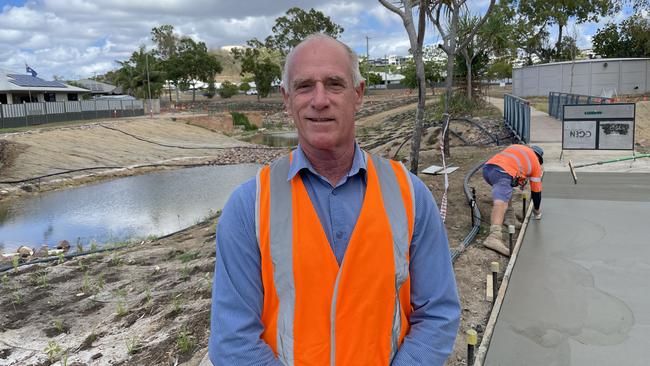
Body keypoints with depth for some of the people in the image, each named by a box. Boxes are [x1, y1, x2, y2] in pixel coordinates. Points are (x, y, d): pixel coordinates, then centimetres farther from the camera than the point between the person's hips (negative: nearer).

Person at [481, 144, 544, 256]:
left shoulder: (516, 147, 36)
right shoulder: (536, 163, 24)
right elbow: (536, 191, 28)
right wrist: (537, 211, 43)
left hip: (487, 167, 6)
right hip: (503, 172, -6)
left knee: (505, 192, 33)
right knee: (501, 203, -24)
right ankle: (494, 236, -44)